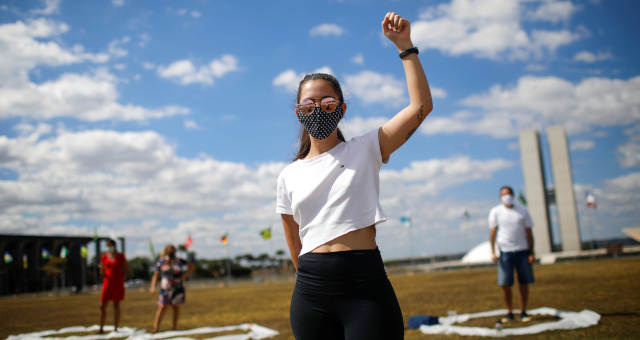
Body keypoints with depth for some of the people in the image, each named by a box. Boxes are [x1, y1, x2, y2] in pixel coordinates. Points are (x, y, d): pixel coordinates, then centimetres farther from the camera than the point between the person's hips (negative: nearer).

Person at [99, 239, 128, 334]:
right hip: (107, 283, 2)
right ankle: (101, 328, 10)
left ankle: (115, 328, 7)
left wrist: (121, 280, -6)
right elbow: (102, 272, 9)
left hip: (118, 283, -2)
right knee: (102, 306, 0)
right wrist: (101, 268, -13)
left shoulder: (120, 256, -1)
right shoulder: (104, 256, 5)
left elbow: (126, 270, 3)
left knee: (116, 305, 0)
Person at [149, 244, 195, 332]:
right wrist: (153, 287, -12)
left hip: (177, 288, 1)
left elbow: (192, 267, 5)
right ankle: (156, 327, -1)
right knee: (162, 307, -7)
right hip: (166, 288, -1)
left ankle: (175, 325, 16)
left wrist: (184, 276, -5)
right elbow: (156, 275, -1)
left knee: (176, 306, 5)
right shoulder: (161, 262, -4)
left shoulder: (179, 261, -3)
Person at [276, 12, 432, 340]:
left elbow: (421, 106, -4)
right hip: (311, 291, 3)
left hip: (366, 286, -2)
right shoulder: (289, 176, 10)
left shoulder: (365, 150, 4)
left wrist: (404, 45, -4)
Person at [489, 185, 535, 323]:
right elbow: (493, 232, 1)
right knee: (504, 284, -3)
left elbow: (529, 233, 8)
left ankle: (523, 312, 15)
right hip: (505, 252, -1)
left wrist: (531, 252, 1)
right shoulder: (495, 212, 4)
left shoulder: (522, 211, 7)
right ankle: (509, 312, 11)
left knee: (524, 283, 4)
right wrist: (493, 252, -8)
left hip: (522, 251, 1)